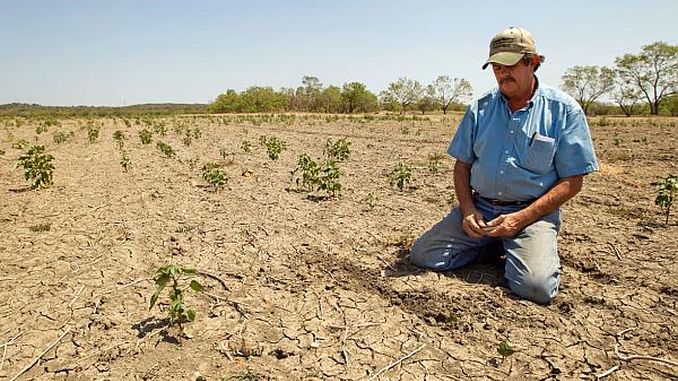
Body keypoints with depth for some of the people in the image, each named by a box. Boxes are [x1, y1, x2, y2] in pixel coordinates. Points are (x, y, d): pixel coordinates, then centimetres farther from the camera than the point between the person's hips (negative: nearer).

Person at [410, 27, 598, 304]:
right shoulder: (480, 109, 7)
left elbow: (572, 181, -4)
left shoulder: (564, 110, -3)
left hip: (532, 213, -3)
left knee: (536, 286, -28)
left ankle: (514, 248, 8)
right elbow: (462, 164, 11)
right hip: (479, 208, 4)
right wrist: (468, 209, -7)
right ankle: (493, 245, 11)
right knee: (422, 255, -11)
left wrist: (521, 218, -15)